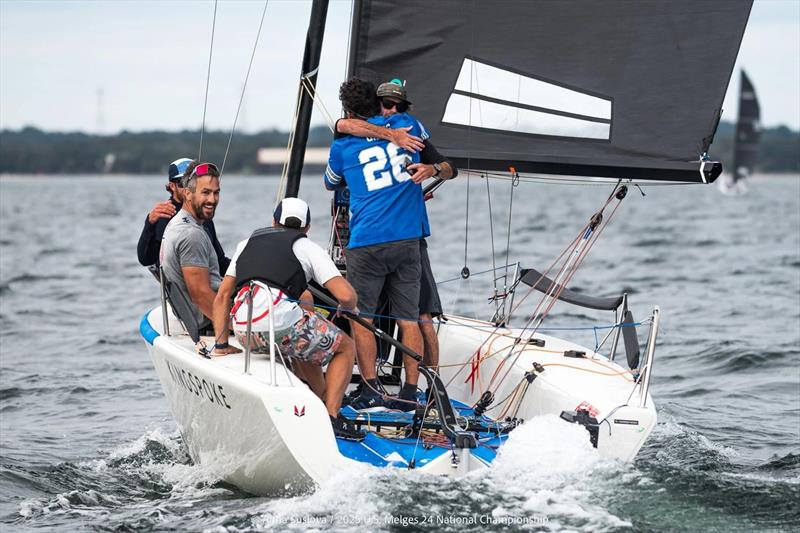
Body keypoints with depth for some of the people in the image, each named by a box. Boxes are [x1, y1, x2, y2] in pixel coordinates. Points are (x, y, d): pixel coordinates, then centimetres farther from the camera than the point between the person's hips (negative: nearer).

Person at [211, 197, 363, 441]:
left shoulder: (248, 243, 29)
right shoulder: (308, 247, 16)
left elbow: (222, 296, 25)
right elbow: (346, 295, 4)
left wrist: (221, 345, 28)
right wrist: (349, 308, 27)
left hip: (244, 334, 5)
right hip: (277, 324, -5)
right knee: (346, 347, 18)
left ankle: (322, 399, 36)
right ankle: (331, 418, 2)